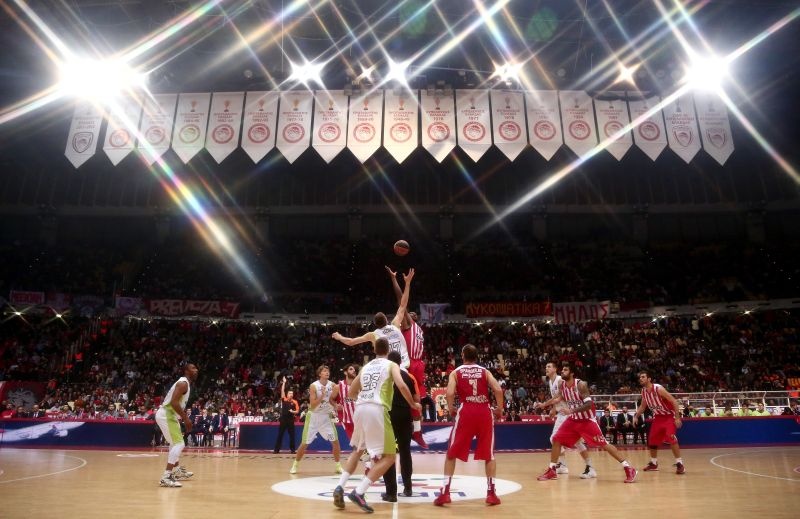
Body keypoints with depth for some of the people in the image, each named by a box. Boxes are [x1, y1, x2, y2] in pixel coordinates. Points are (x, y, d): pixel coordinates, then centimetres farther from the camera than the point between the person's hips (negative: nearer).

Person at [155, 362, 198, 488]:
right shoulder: (183, 383, -16)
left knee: (176, 443, 26)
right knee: (179, 444, -15)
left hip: (168, 415, 11)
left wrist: (184, 417, 22)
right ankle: (166, 476, -19)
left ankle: (177, 470, 41)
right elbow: (174, 402, -26)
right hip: (166, 415, -11)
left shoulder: (185, 384, 16)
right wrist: (186, 418, -22)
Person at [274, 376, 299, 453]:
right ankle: (276, 449, 9)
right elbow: (282, 391, -3)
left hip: (291, 420, -1)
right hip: (283, 419, 1)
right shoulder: (284, 400, 4)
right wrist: (284, 382, -7)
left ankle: (293, 449, 9)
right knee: (280, 435, 4)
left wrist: (293, 411, -18)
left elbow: (297, 411, 2)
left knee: (292, 435, 2)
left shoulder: (295, 402, 2)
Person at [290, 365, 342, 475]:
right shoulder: (314, 386, -16)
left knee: (335, 441, -3)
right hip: (313, 416, -3)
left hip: (326, 416, 3)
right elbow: (312, 406, -19)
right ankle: (295, 465, 20)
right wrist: (322, 396, -30)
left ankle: (338, 465, 9)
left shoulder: (332, 385, -5)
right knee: (304, 443, 2)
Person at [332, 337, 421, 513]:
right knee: (388, 457, 3)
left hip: (360, 409, 6)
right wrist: (413, 404, 6)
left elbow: (351, 393, 28)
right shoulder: (391, 365, 9)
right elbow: (401, 386, -9)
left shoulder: (365, 367, 23)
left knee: (357, 450, 28)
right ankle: (358, 492, -9)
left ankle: (340, 487, 15)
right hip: (377, 409, -6)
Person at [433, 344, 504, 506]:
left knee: (451, 454, 11)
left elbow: (450, 393, -7)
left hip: (466, 412, -1)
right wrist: (499, 409, 8)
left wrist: (450, 409, 9)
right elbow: (498, 390, -2)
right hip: (485, 413, 2)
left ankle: (445, 492, 6)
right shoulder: (485, 371, 13)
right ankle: (491, 492, 12)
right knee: (489, 454, 16)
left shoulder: (456, 372, 9)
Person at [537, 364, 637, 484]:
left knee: (604, 444, -8)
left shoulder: (581, 384, -22)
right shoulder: (561, 385, -3)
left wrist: (572, 410, -35)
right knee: (556, 440, 0)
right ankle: (552, 471, 10)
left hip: (587, 420, -6)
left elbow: (589, 404, -28)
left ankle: (629, 469, 1)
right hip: (573, 419, 6)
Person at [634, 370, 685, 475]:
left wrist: (677, 417, -27)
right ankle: (653, 463, 23)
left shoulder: (658, 388, -25)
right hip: (658, 417, 7)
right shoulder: (643, 391, -4)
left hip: (669, 416, -7)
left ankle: (679, 464, -13)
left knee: (671, 438, -23)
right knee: (652, 440, 7)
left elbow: (674, 401, -23)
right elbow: (643, 406, 13)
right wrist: (636, 416, 3)